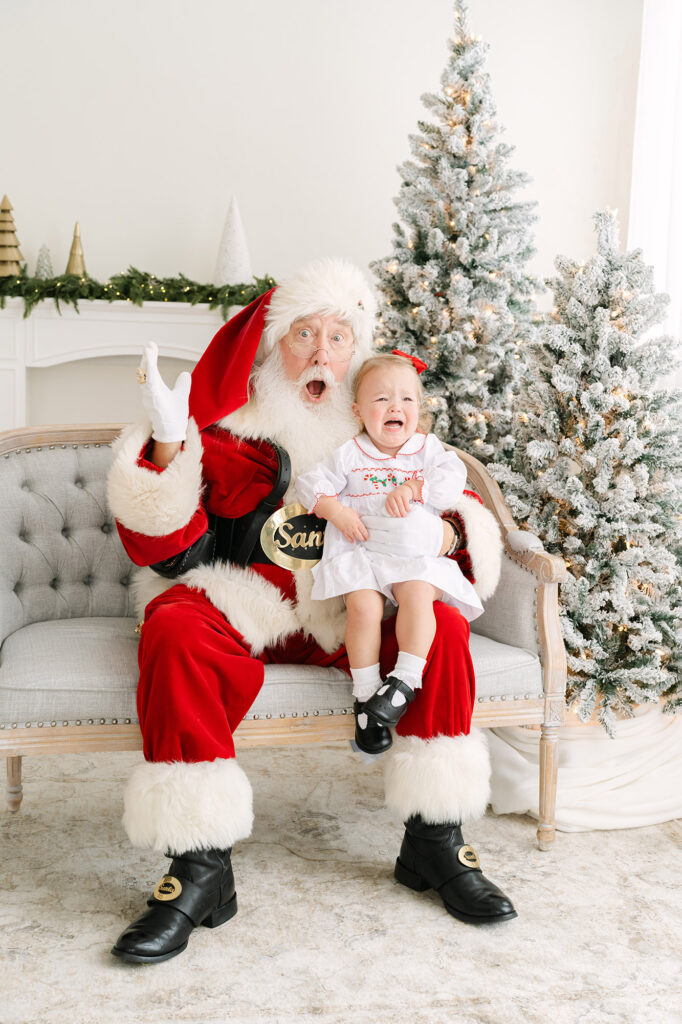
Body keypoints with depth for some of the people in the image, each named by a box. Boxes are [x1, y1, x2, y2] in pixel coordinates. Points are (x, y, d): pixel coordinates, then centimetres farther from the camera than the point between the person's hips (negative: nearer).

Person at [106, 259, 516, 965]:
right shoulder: (221, 425, 2)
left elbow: (462, 510, 7)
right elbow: (163, 549, -6)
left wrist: (442, 534, -19)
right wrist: (166, 443, -22)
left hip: (353, 611, 2)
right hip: (237, 608, -2)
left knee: (442, 623, -23)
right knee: (174, 630, -32)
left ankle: (434, 843, -11)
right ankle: (201, 868, -25)